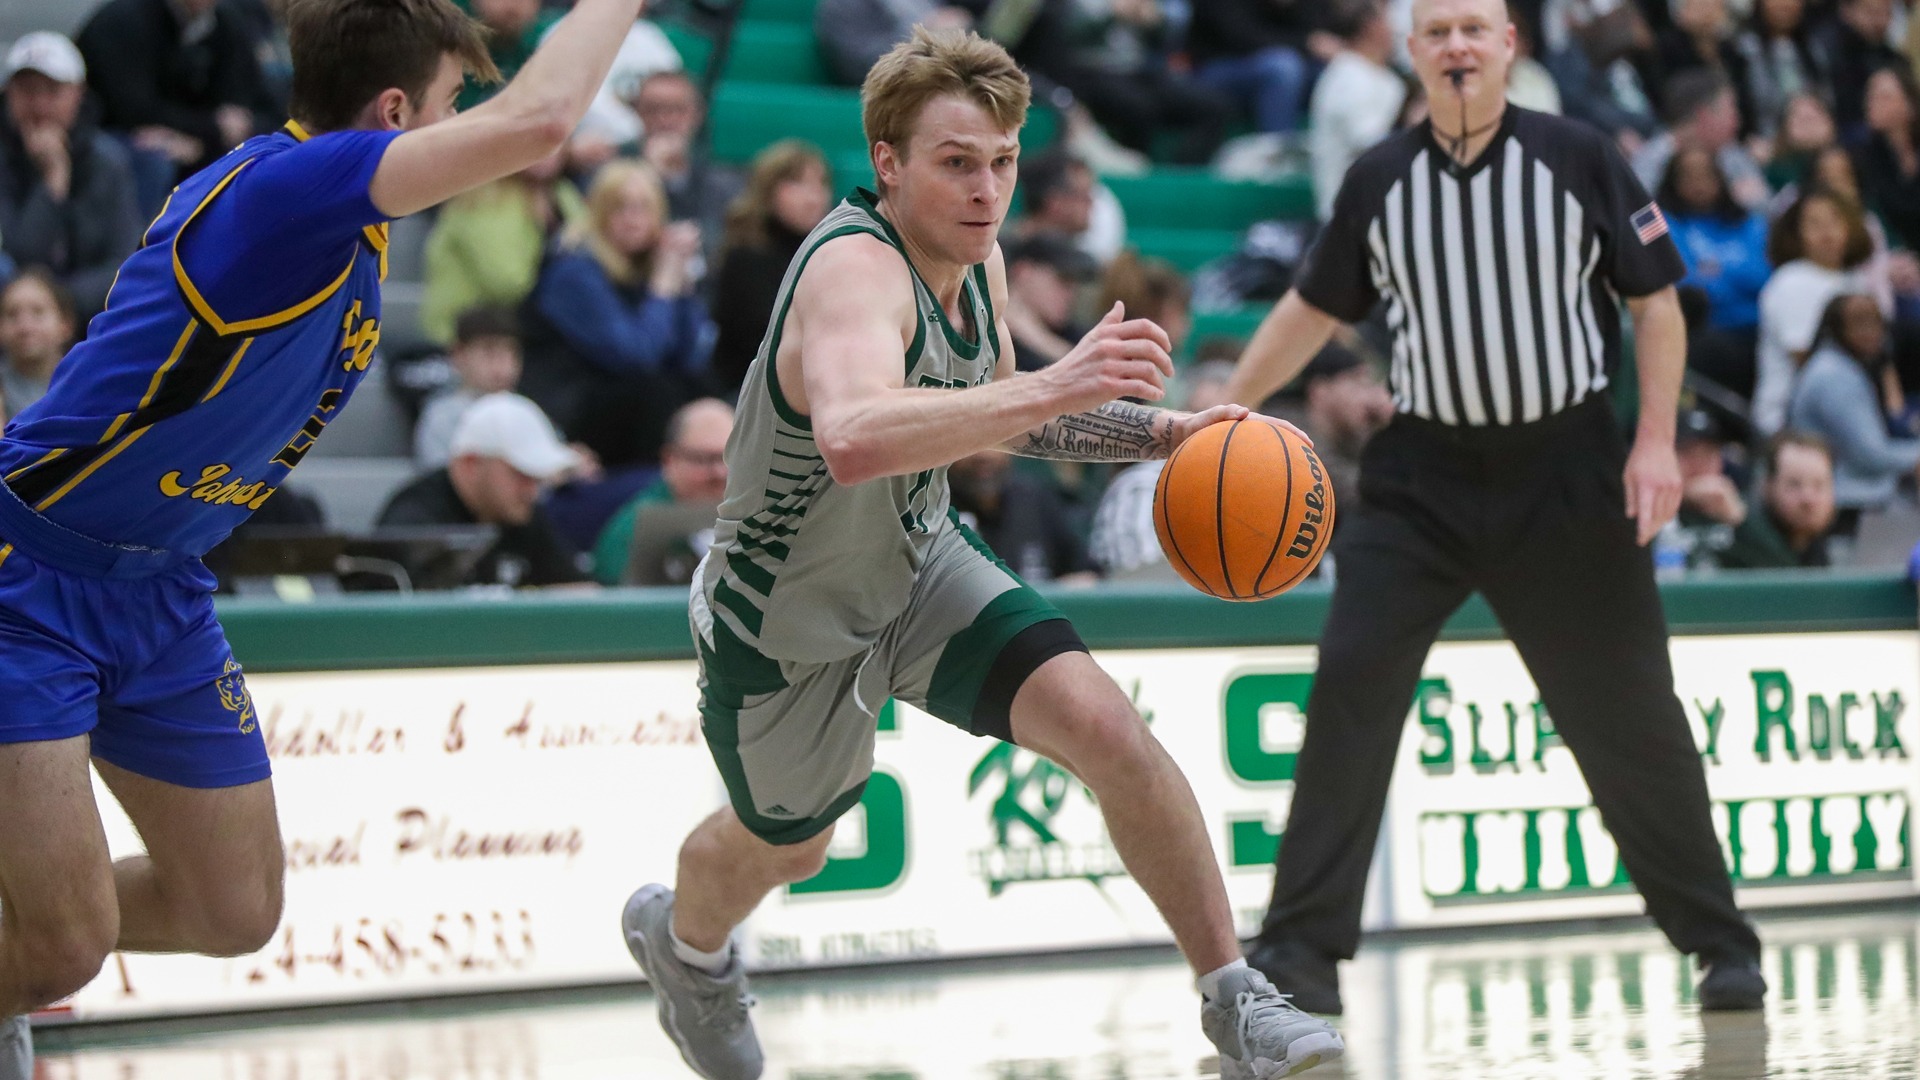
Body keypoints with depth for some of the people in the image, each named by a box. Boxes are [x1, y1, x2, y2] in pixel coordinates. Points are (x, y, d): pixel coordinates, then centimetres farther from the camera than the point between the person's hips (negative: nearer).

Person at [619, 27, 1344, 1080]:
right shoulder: (856, 269, -36)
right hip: (785, 620, -5)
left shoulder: (977, 263, -9)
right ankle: (681, 940, 58)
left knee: (1108, 730, -17)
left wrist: (1160, 432, -3)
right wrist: (1051, 388, -65)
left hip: (920, 562, 6)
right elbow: (852, 438, -57)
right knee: (783, 846, 20)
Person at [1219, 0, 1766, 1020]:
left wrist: (1657, 439, -8)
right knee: (1349, 686, -11)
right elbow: (1313, 307, 15)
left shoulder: (1577, 158, -4)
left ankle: (1720, 942, 17)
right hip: (1423, 475, 2)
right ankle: (1301, 948, -5)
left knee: (1630, 715, 2)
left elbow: (1656, 298, 1)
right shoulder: (1379, 179, 3)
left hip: (1567, 472, -2)